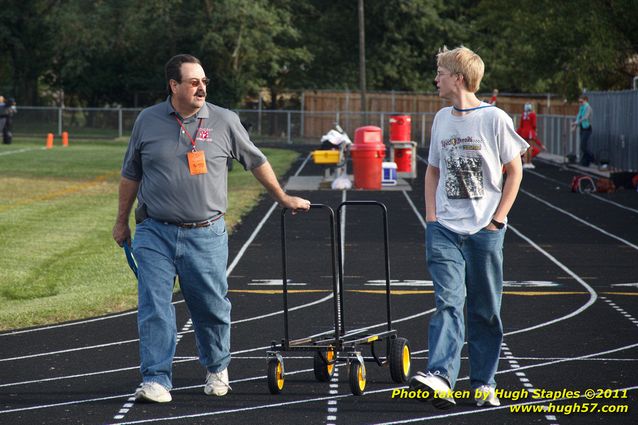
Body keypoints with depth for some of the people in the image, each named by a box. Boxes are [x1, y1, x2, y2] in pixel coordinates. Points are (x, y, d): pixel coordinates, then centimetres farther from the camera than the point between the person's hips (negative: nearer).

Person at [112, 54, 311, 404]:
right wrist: (121, 222, 18)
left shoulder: (225, 122, 2)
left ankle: (217, 370, 28)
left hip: (206, 234, 0)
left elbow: (256, 162, 16)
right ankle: (156, 381, -4)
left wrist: (283, 198, 22)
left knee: (212, 307, 7)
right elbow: (131, 174, 14)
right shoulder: (147, 121, 4)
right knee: (154, 308, -6)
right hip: (155, 233, 0)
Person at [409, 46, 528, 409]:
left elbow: (515, 171, -1)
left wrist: (497, 219, -6)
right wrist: (432, 218, 7)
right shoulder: (442, 119, 10)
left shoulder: (495, 119, -5)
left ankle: (484, 384, 15)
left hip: (484, 230, -3)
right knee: (448, 301, -11)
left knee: (485, 310, 4)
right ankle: (441, 379, -24)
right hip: (445, 229, 3)